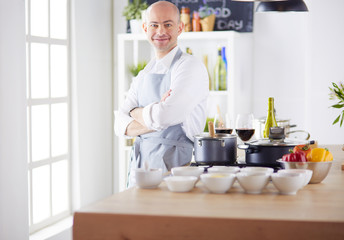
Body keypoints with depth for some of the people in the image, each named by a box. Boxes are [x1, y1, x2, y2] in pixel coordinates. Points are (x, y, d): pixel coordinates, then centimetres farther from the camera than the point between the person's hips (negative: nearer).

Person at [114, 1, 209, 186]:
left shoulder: (191, 67, -7)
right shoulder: (144, 75, 15)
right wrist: (153, 120, -13)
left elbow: (165, 116, -20)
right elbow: (120, 125, 5)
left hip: (174, 169, -5)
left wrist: (136, 112, 0)